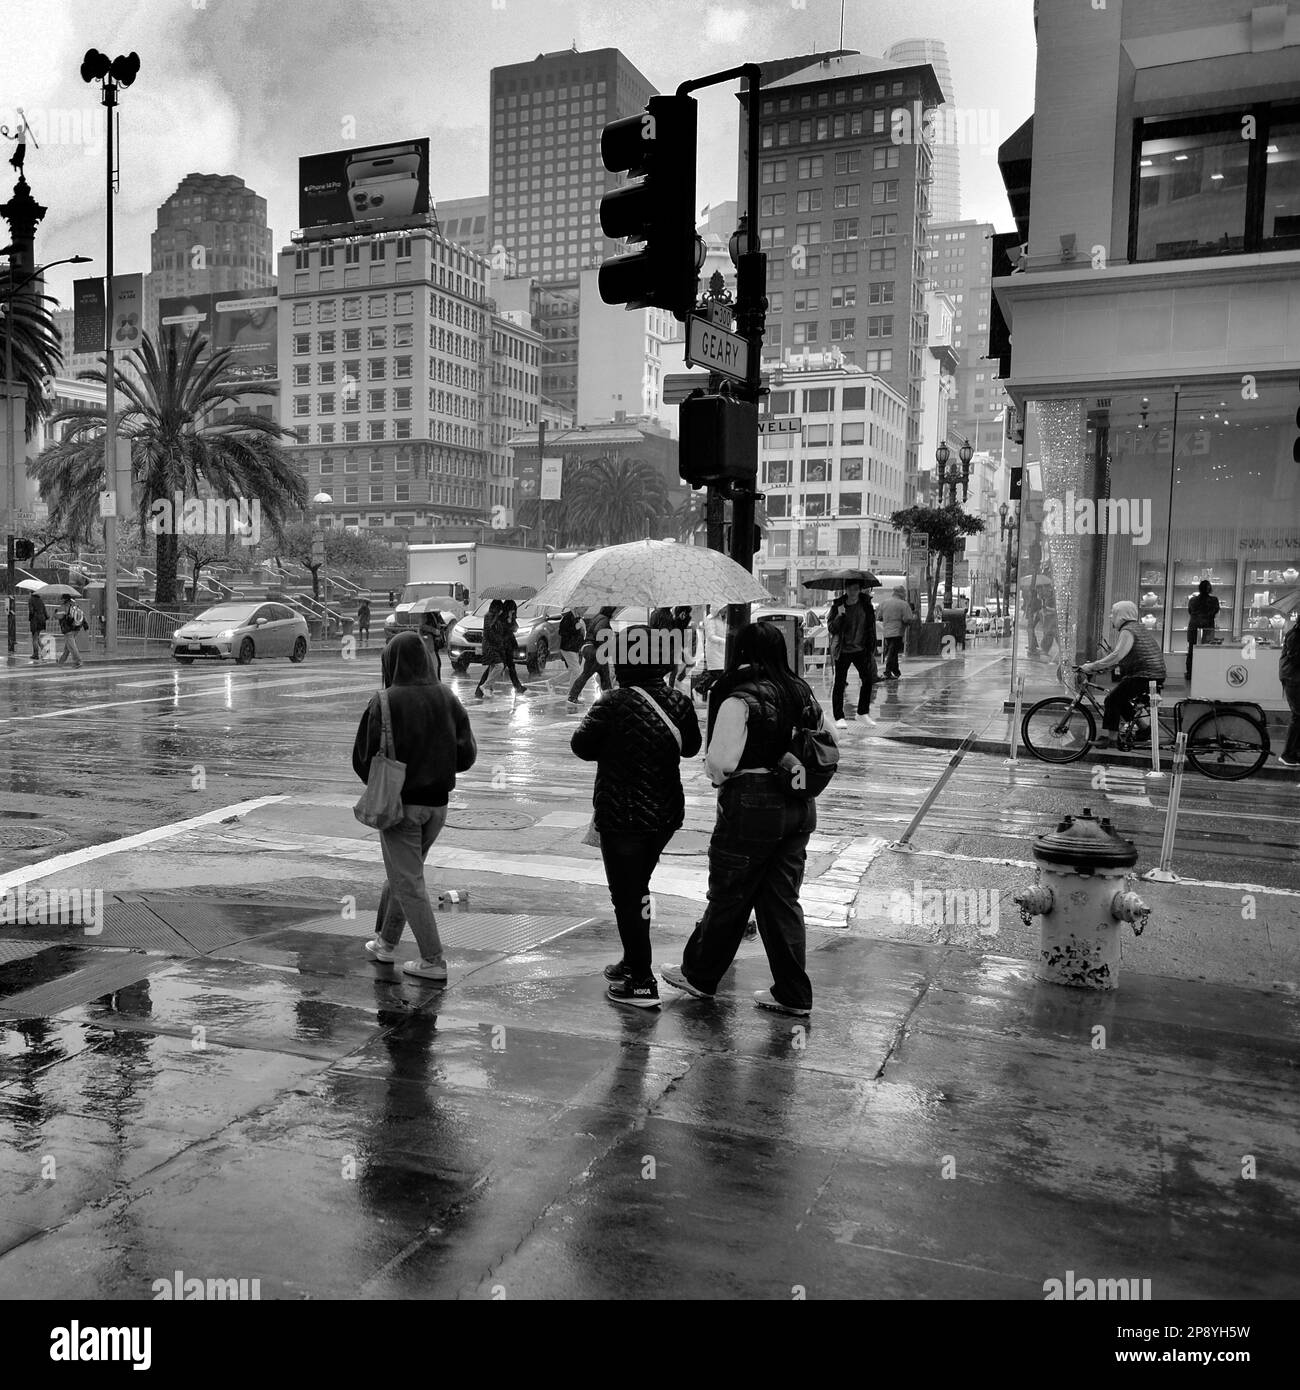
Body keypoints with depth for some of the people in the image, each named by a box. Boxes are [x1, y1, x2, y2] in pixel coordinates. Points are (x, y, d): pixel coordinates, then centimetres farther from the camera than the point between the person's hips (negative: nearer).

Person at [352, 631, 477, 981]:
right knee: (403, 873, 22)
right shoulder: (447, 699, -1)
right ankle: (386, 941, 35)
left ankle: (433, 961, 4)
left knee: (408, 882, 4)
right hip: (437, 803, 5)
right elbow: (467, 754, -2)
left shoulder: (384, 702, -14)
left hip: (400, 803, -5)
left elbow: (363, 757, -12)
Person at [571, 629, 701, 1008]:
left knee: (627, 897, 4)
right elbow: (691, 747, 13)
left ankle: (641, 983, 8)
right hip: (666, 815, 6)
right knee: (638, 888, 24)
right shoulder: (679, 702, -3)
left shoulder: (614, 705, -19)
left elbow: (581, 745, -8)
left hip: (621, 816, -6)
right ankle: (633, 963, 36)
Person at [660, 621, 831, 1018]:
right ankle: (793, 994, 19)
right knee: (783, 899, 14)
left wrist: (719, 776, 0)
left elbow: (721, 762, -20)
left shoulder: (739, 700, -16)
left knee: (728, 897, 10)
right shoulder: (802, 693, 5)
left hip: (752, 807, -6)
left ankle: (699, 976, 28)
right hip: (800, 807, 7)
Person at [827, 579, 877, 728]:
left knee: (867, 679, 2)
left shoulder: (866, 604, 2)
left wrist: (871, 648, 2)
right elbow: (831, 629, -7)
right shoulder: (838, 605, -4)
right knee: (839, 684, -3)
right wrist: (839, 616, -23)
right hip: (843, 650, -2)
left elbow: (871, 627, 6)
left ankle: (863, 712, 20)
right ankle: (839, 718, 4)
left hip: (861, 649, 2)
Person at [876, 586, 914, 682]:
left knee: (892, 652, 17)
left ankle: (896, 672, 26)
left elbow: (879, 617, 13)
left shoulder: (884, 603, 8)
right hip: (897, 632, -6)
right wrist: (914, 617, 6)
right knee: (892, 653, -3)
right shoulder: (904, 604, -9)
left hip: (886, 632, 6)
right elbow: (908, 619, -14)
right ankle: (888, 673, -6)